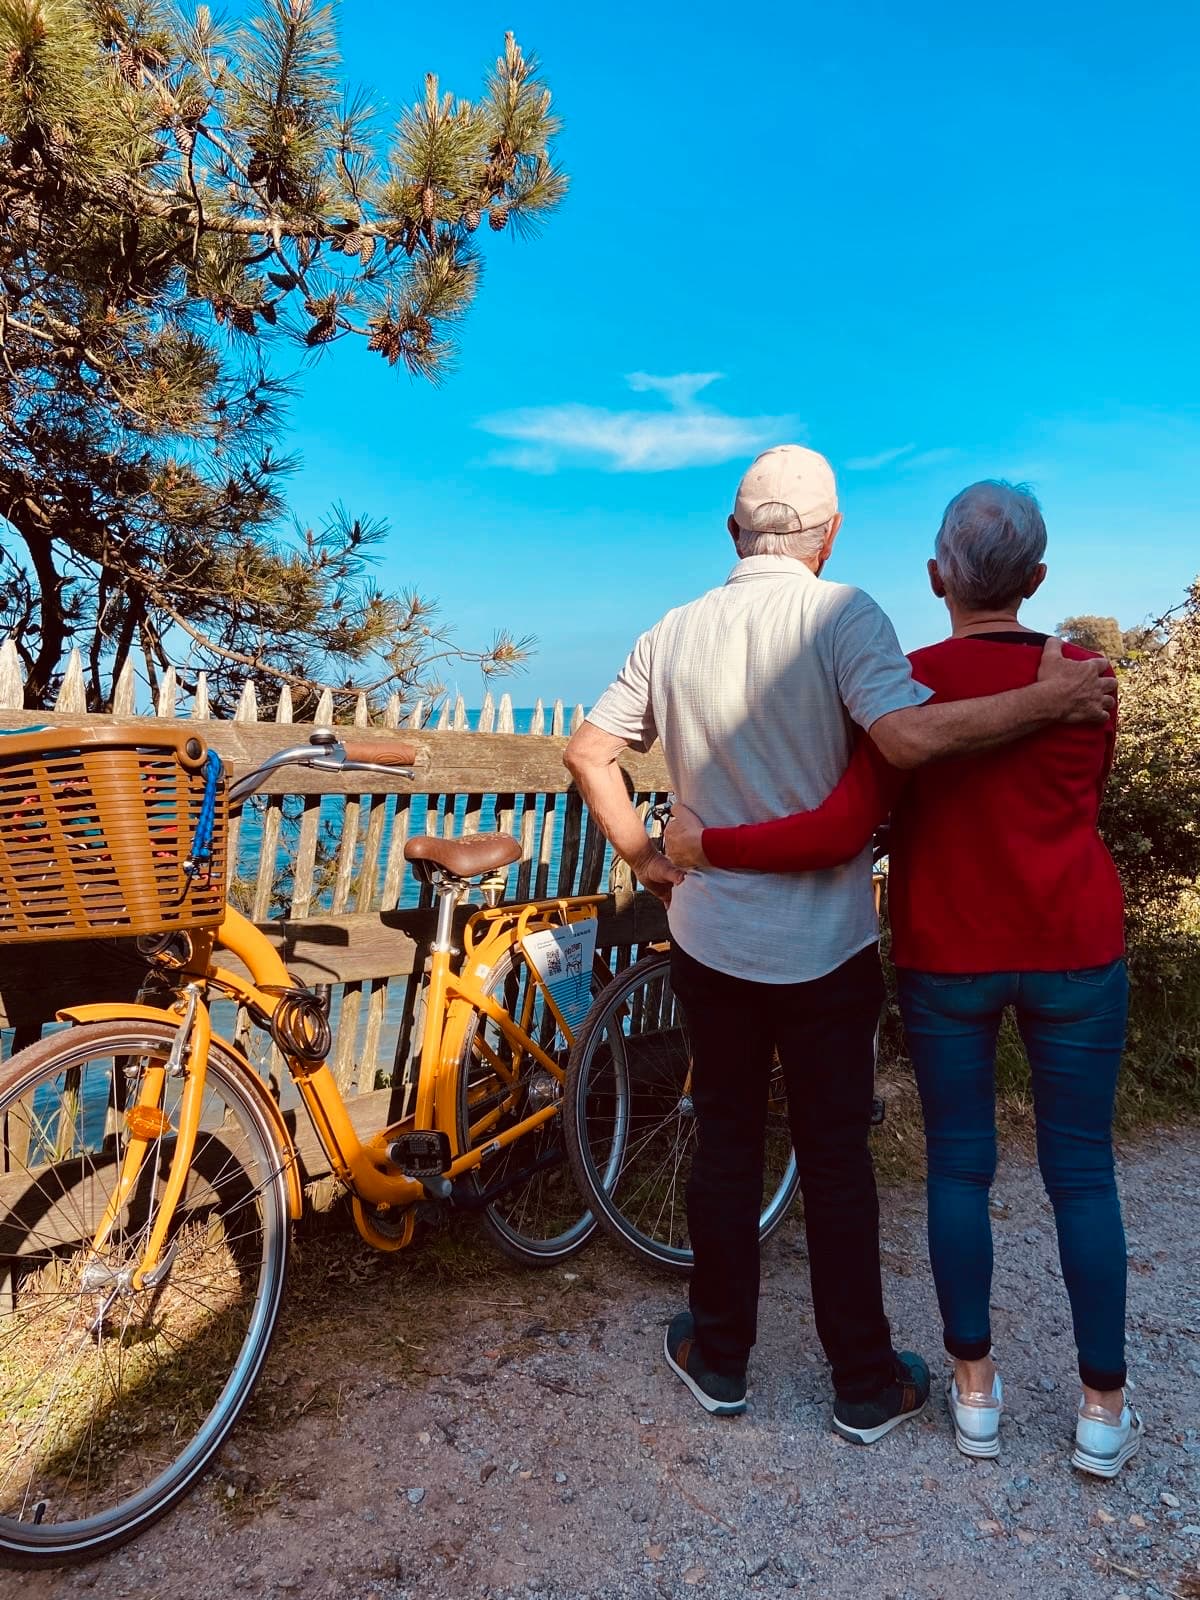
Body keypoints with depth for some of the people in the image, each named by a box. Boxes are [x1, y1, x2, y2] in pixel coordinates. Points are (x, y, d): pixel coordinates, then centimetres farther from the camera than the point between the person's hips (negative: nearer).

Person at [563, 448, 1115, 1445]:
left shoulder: (673, 634, 1)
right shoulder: (839, 613, -13)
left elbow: (590, 752, 2)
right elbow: (909, 736, -28)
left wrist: (645, 859, 10)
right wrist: (1052, 698, -17)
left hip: (711, 939, 3)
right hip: (826, 944, -3)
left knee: (725, 1146, 16)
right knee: (836, 1158, 11)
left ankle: (719, 1359, 31)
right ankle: (866, 1386, 27)